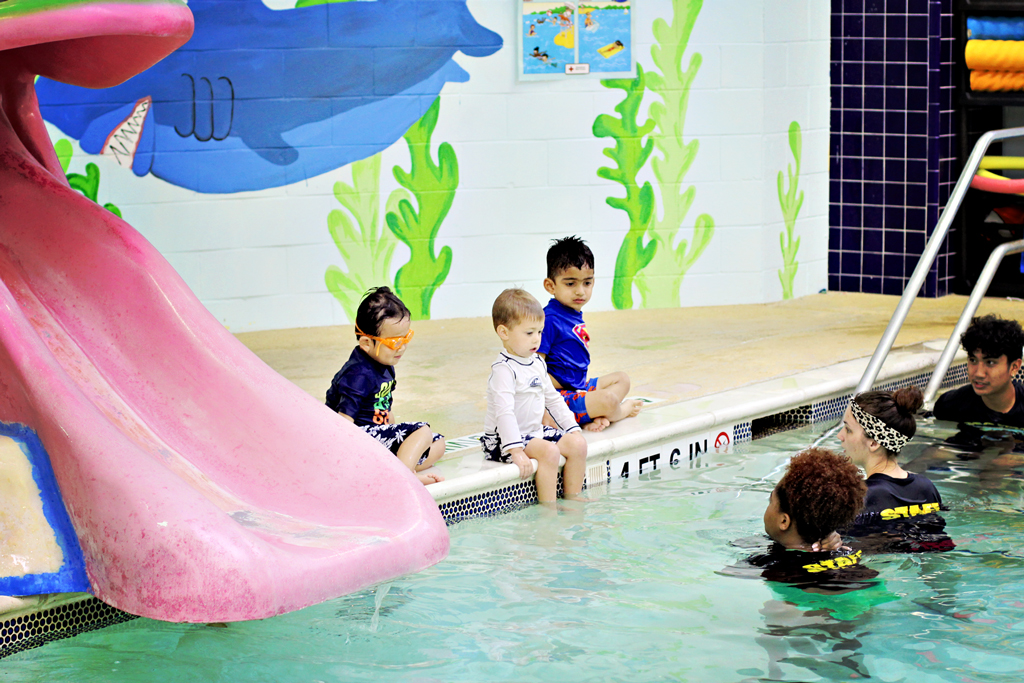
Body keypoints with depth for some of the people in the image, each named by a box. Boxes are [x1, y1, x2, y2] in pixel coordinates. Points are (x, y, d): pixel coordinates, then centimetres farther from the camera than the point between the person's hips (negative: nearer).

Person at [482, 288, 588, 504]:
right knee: (549, 451, -28)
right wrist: (516, 451, -36)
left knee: (577, 443, -1)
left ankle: (572, 498, 8)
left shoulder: (538, 363, 9)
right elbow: (504, 412, -29)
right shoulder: (504, 369, -20)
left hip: (534, 432, 9)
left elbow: (553, 399, 21)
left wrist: (573, 428, 15)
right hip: (503, 439, -9)